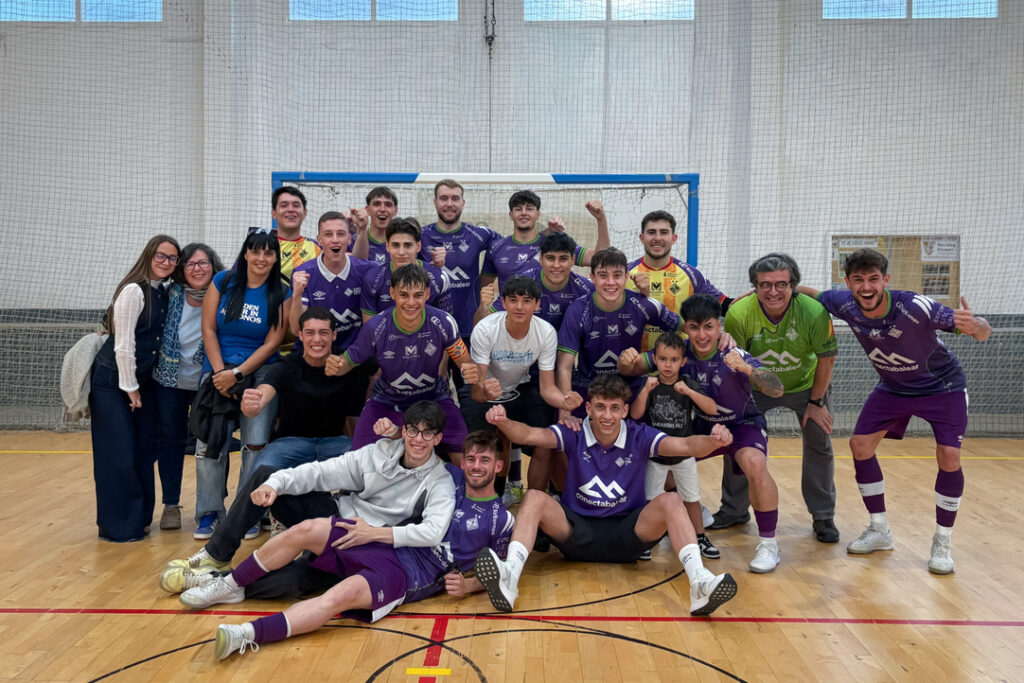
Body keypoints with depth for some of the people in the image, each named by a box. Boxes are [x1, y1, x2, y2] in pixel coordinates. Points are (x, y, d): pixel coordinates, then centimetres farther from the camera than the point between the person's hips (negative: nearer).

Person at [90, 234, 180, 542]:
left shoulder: (165, 293, 6)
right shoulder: (133, 290, -16)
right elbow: (123, 345, -17)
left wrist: (140, 386, 7)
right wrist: (131, 388, -12)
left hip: (143, 380, 7)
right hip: (113, 381, -7)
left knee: (144, 451, 9)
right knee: (119, 455, -2)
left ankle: (139, 517, 21)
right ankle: (118, 526, 9)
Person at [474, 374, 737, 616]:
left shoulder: (639, 436, -4)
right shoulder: (574, 434, -4)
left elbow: (685, 446, -19)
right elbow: (530, 435, -19)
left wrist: (713, 441, -41)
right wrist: (504, 422, -40)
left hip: (626, 535, 0)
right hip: (577, 531, 0)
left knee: (670, 501, -25)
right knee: (535, 498, -25)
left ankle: (700, 584, -37)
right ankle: (509, 577, -43)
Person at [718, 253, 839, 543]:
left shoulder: (815, 312, -31)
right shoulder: (738, 314, -30)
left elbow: (826, 359, -15)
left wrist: (816, 402, -8)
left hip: (806, 386, 0)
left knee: (819, 446, 1)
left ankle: (823, 517, 22)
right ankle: (734, 510, 20)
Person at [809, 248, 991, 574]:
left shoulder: (916, 307, -35)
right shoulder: (845, 304, -23)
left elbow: (983, 331, -30)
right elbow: (809, 294, -3)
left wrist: (974, 325, -54)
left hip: (942, 387, -4)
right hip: (893, 387, 4)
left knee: (949, 458, -15)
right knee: (860, 445, -5)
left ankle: (942, 542, 5)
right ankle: (880, 532, 11)